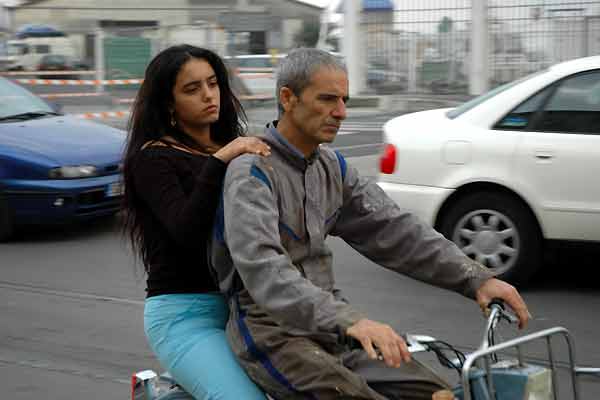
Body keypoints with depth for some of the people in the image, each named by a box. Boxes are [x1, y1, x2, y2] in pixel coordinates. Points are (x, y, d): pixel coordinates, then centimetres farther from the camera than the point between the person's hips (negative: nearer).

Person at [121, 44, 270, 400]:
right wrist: (218, 161, -24)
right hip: (184, 314, -7)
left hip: (236, 304, 7)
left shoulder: (233, 148, 15)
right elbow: (187, 231, -20)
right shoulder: (154, 158, -4)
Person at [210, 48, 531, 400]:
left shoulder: (332, 167, 10)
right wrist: (349, 320, -43)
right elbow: (260, 266, -30)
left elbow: (393, 230, 3)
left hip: (330, 327, 7)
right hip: (274, 332, -7)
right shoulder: (251, 171, -15)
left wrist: (477, 278, -10)